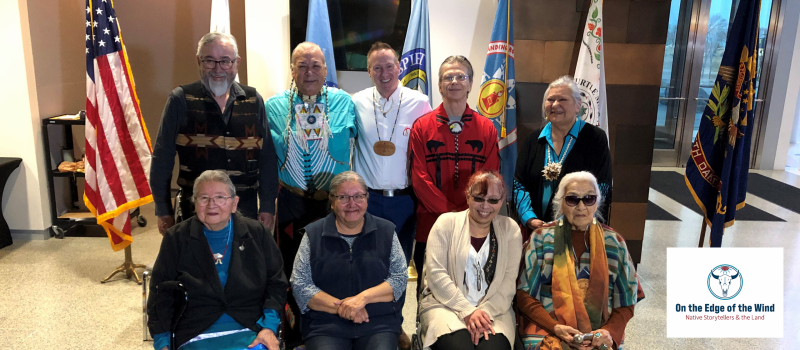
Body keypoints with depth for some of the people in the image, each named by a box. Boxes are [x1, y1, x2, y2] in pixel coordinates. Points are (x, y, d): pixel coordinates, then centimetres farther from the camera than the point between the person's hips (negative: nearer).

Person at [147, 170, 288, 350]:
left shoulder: (257, 233, 6)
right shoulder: (176, 238, 5)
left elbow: (276, 282, 6)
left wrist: (269, 326, -6)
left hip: (251, 331, 1)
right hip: (196, 335, -1)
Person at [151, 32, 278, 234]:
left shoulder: (253, 100, 3)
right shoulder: (181, 100, -3)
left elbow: (267, 157, 5)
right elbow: (162, 159, -1)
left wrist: (267, 205, 2)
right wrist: (163, 211, -2)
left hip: (245, 206, 2)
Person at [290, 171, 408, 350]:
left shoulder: (386, 231, 8)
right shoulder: (313, 234, 6)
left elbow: (400, 278, 4)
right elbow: (300, 285, 1)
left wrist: (363, 297, -12)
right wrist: (339, 307, -12)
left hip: (380, 323, 1)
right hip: (324, 324, 0)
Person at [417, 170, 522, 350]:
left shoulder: (510, 229, 6)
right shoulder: (447, 222, 1)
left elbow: (509, 281, 0)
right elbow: (436, 273, -8)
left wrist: (486, 311, -15)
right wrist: (467, 311, -15)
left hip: (493, 310, 1)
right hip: (446, 305, -1)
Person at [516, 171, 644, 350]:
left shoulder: (613, 242, 8)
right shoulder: (542, 238, 2)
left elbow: (625, 302, 11)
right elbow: (524, 294, 1)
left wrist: (610, 332, -7)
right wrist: (555, 327, -11)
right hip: (547, 331, -1)